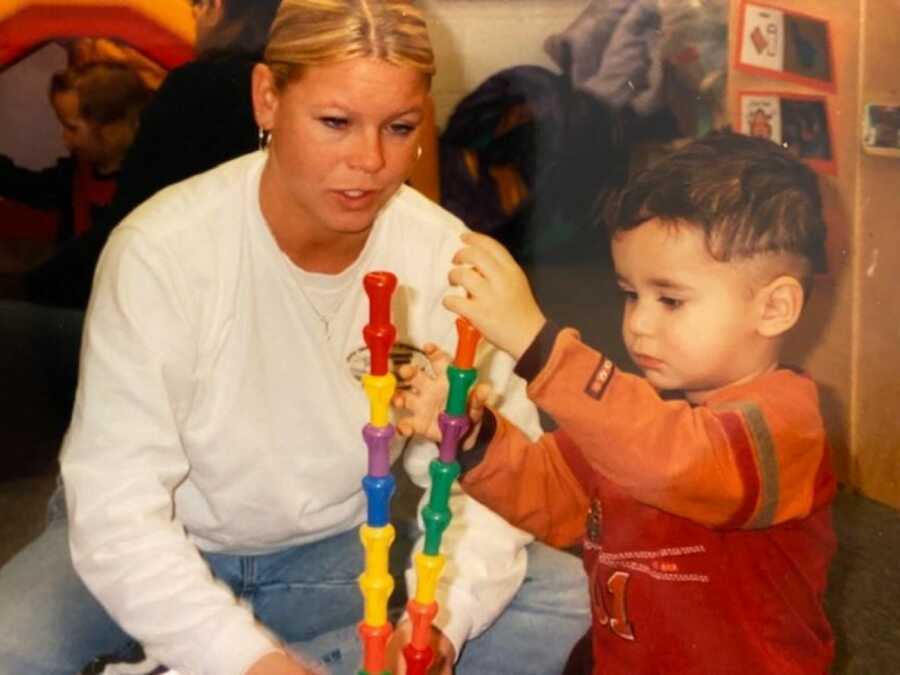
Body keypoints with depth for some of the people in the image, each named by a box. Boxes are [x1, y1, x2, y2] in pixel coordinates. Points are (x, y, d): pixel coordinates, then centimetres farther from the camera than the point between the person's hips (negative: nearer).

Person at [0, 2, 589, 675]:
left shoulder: (443, 256, -16)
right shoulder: (161, 251, -23)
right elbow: (116, 508, -25)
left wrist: (442, 620, -33)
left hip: (339, 551, 4)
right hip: (168, 557, -3)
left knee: (565, 593, -16)